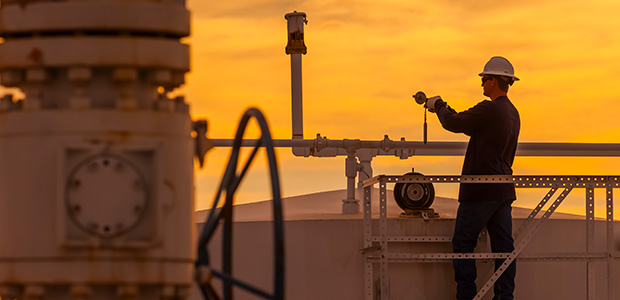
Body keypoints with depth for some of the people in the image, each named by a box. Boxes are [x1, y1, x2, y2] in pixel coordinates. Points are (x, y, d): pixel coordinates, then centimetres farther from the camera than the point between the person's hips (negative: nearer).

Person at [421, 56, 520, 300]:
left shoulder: (489, 109, -17)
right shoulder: (512, 113, 13)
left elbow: (453, 124, -11)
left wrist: (438, 106, 6)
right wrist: (448, 110, 25)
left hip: (481, 189, -8)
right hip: (504, 189, 8)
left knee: (463, 243, 0)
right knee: (503, 246, 6)